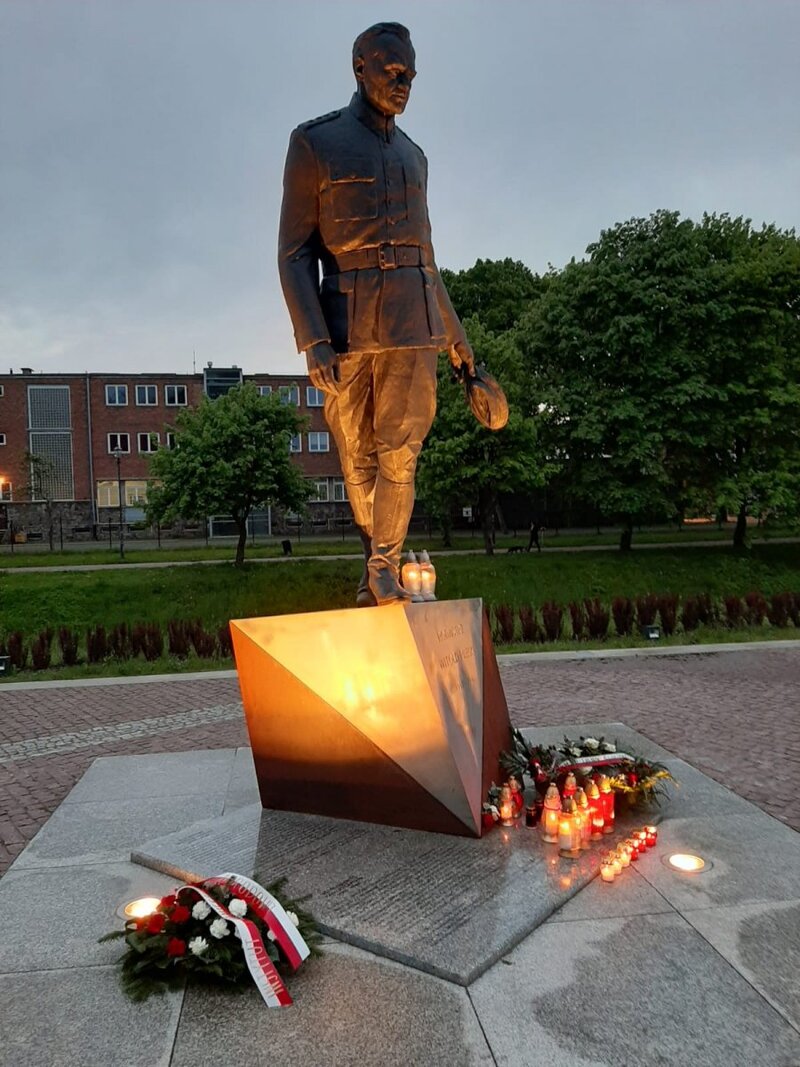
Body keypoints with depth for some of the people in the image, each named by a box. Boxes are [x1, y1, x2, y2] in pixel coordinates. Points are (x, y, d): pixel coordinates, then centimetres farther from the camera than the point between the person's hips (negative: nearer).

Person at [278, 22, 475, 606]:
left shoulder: (413, 155, 18)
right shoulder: (313, 143, 2)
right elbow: (295, 253, -5)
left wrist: (454, 330, 19)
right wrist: (313, 341, -16)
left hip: (413, 324, 3)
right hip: (347, 326, -3)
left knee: (400, 452, -5)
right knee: (358, 455, 6)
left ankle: (383, 566, 6)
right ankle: (380, 558, 25)